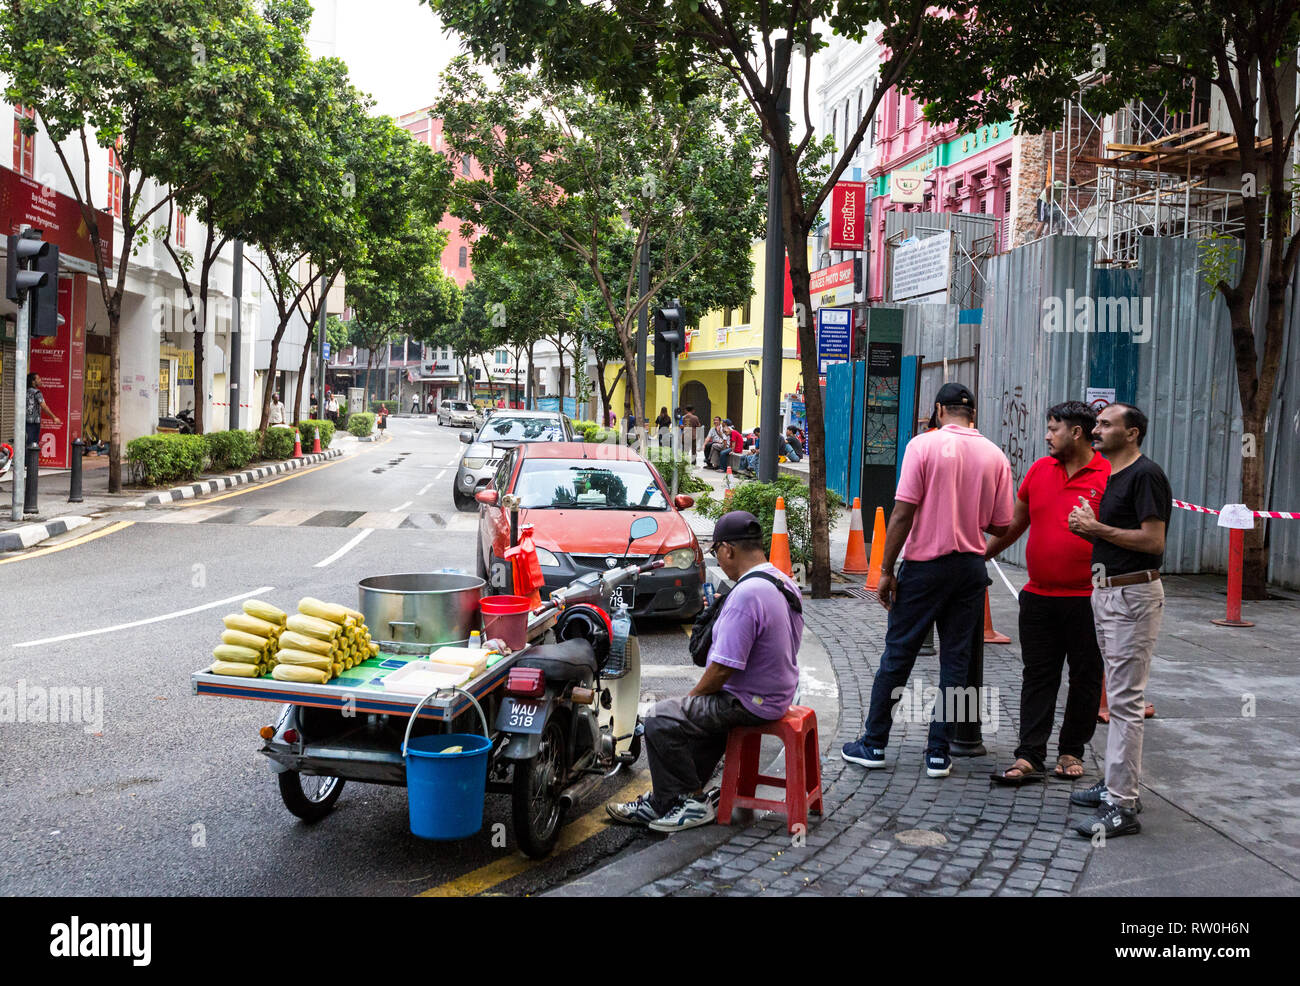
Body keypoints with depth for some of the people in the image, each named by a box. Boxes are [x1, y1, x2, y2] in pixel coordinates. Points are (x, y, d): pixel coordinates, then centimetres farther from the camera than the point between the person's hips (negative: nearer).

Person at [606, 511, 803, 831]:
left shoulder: (745, 594, -25)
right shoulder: (786, 583, 6)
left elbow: (722, 669, -25)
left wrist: (693, 695, -7)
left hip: (750, 703, -10)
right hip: (778, 694, 10)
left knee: (661, 719, -7)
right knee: (699, 714, 27)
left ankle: (692, 801, 5)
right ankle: (663, 801, 27)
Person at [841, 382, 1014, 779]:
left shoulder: (924, 445, -8)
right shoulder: (996, 456, 3)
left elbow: (903, 512, -13)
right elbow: (1001, 526, 4)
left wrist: (886, 570, -7)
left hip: (926, 564, -3)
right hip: (971, 568, 3)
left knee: (898, 654, 6)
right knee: (956, 660, 8)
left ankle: (874, 744, 14)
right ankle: (939, 753, 11)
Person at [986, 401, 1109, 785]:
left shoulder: (1110, 476, -8)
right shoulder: (1039, 469, 8)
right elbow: (1015, 524, 18)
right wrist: (980, 556, 18)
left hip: (1086, 599, -4)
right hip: (1038, 596, 4)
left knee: (1085, 678, 8)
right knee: (1038, 677, 5)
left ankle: (1071, 752, 21)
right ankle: (1029, 756, 7)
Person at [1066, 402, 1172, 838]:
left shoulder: (1146, 475, -13)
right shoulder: (1110, 475, 16)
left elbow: (1154, 541, -20)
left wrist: (1098, 528, -15)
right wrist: (1087, 525, 6)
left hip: (1133, 594, -10)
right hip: (1105, 589, 10)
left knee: (1126, 701, -9)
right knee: (1117, 696, 16)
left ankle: (1122, 806, -6)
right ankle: (1117, 782, 25)